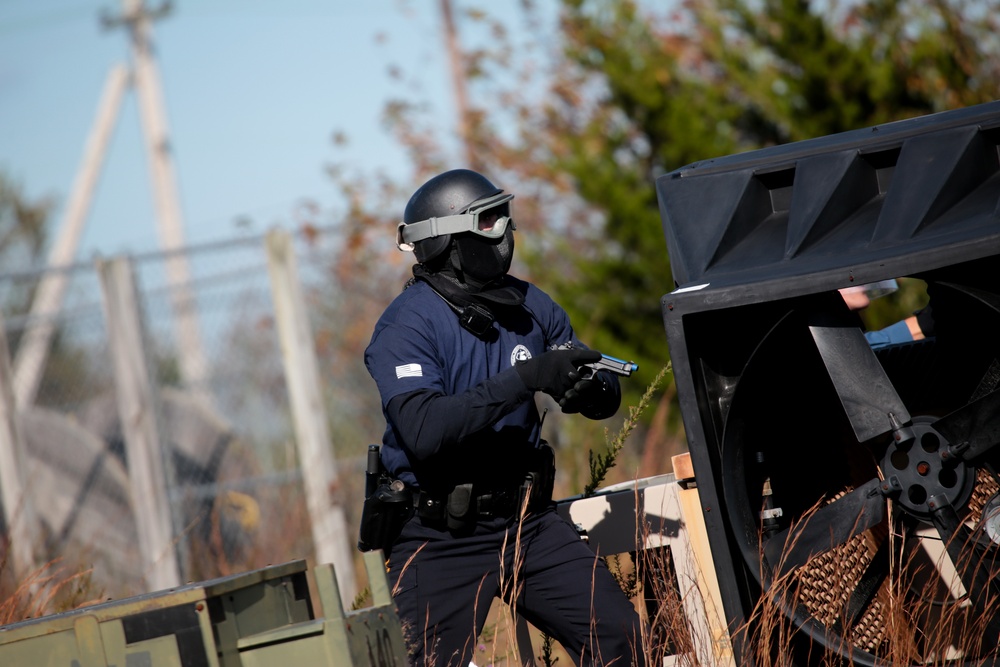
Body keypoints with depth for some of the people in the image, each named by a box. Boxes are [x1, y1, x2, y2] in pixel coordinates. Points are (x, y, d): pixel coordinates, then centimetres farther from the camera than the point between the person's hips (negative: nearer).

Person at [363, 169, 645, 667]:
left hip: (526, 522, 5)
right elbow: (423, 430, -29)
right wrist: (525, 379, -31)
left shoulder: (528, 306, 4)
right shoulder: (406, 326, -13)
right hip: (442, 538, -5)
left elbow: (607, 398, 10)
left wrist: (590, 390, -15)